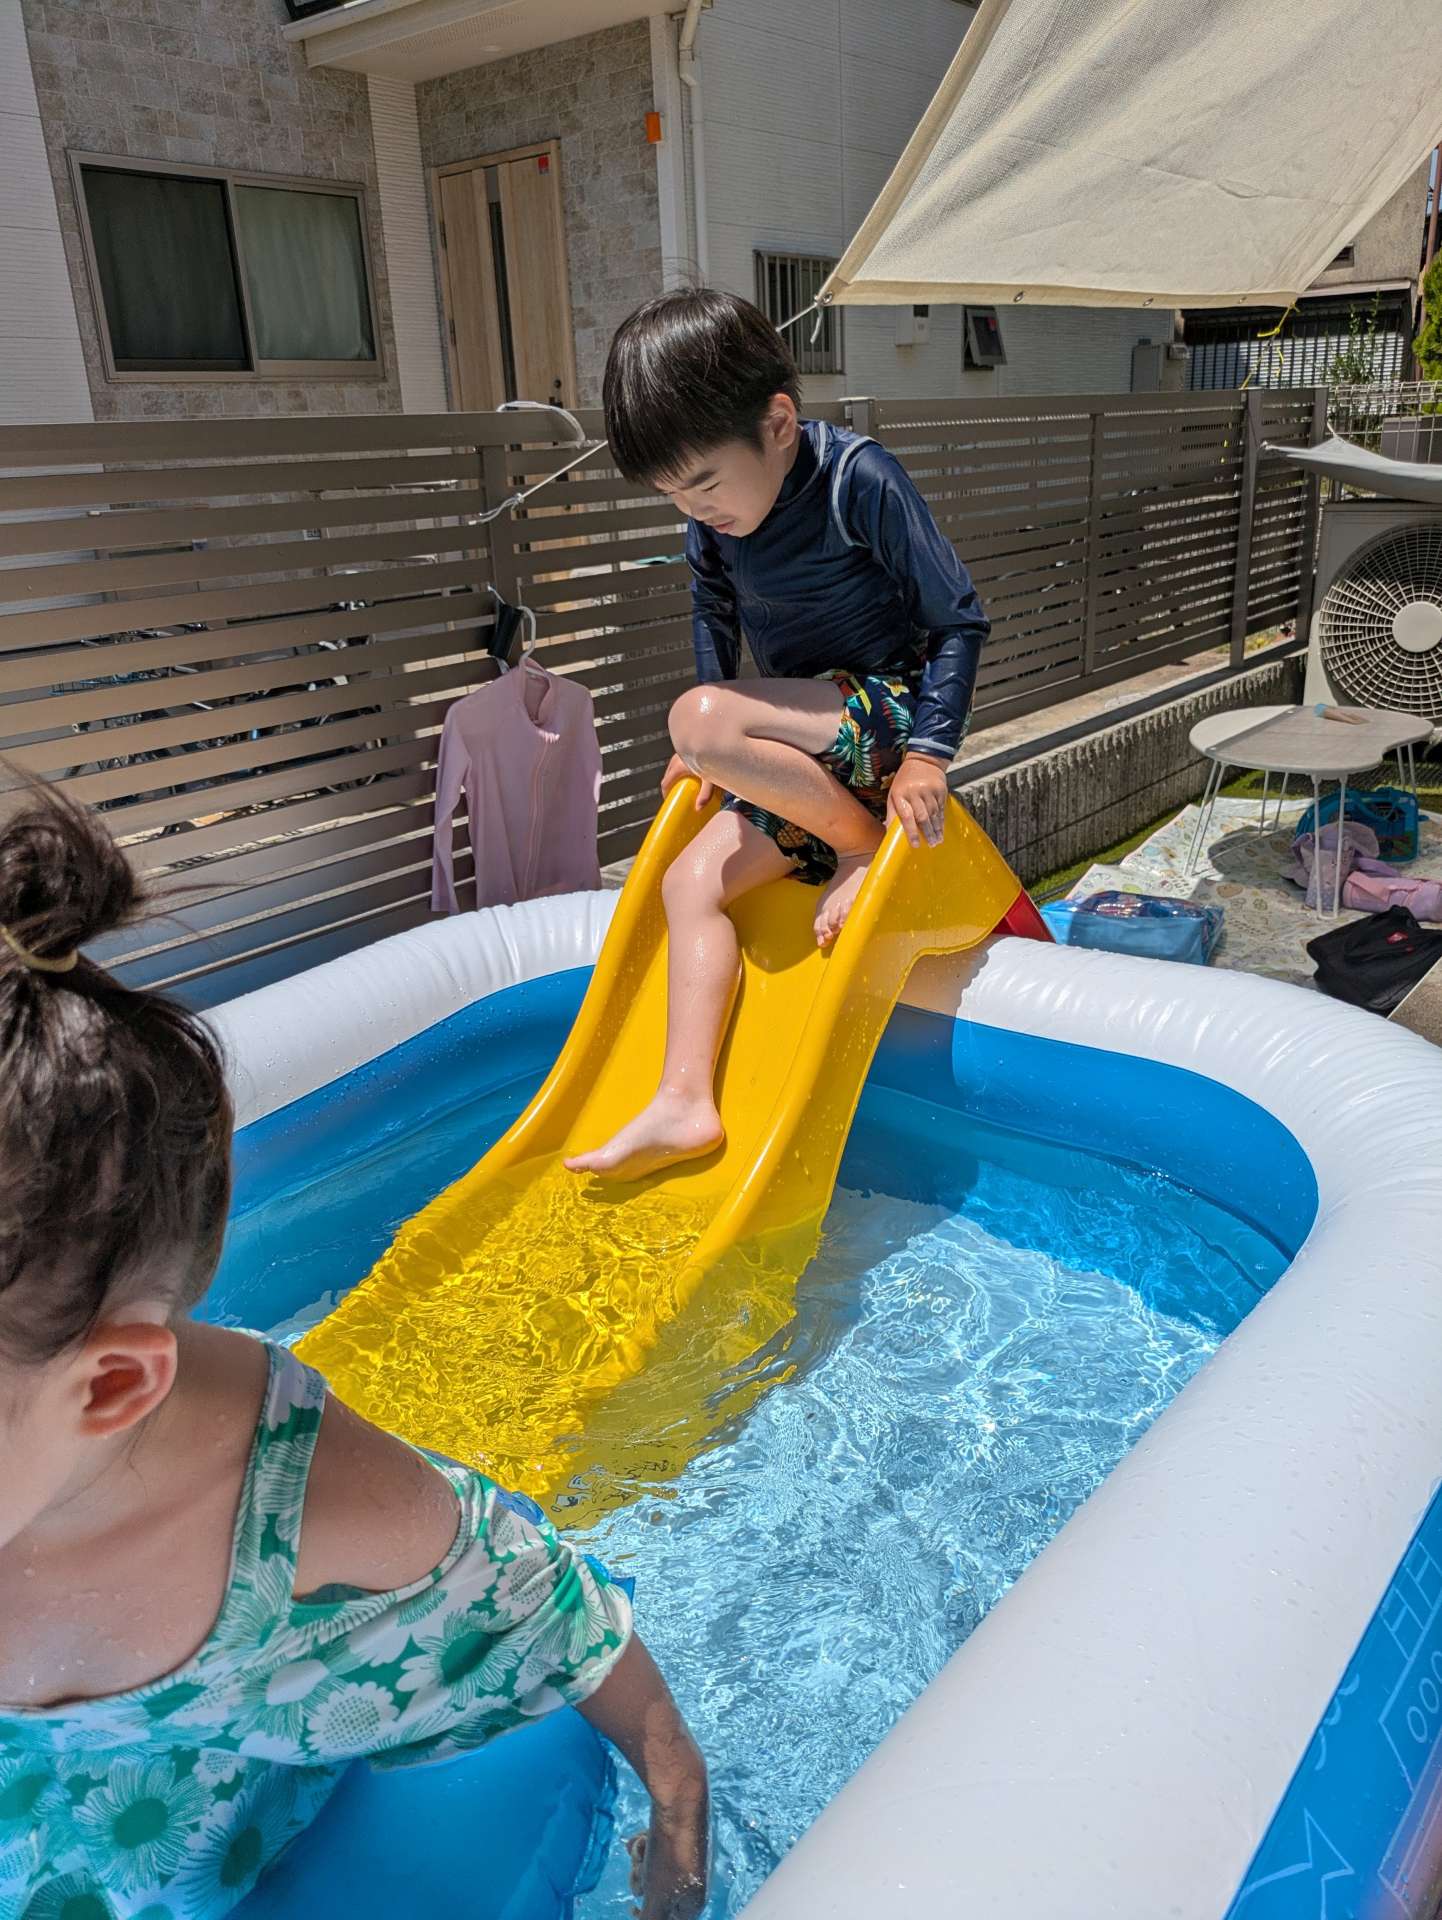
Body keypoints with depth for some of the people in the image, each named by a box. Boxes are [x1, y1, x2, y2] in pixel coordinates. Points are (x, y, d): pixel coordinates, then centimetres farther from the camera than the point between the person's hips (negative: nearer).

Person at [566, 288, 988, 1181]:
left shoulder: (860, 481, -18)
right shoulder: (712, 517, 1)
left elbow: (958, 618, -14)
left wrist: (929, 754, -21)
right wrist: (713, 752, 18)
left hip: (888, 708, -7)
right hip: (806, 751, 7)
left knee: (701, 719, -29)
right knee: (693, 878, -7)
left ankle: (865, 844, -11)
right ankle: (686, 1101, -10)